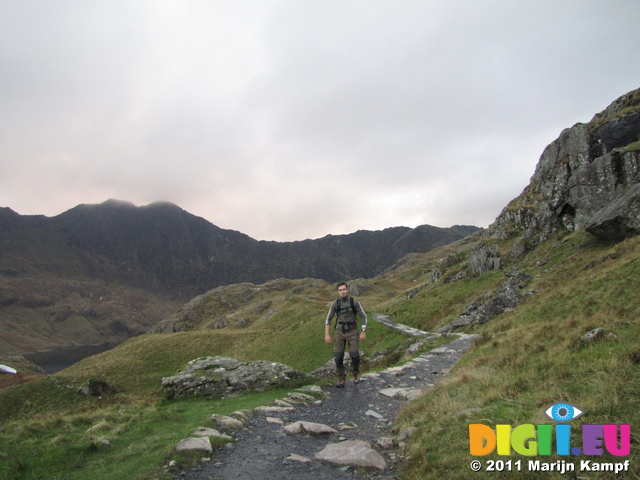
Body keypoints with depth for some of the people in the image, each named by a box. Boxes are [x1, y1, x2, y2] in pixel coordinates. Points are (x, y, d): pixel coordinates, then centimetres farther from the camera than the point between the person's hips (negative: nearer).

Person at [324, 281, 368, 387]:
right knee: (338, 357, -8)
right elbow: (328, 319, 1)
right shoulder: (335, 303, -4)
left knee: (354, 355, -15)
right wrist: (327, 335, -6)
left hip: (352, 332, -1)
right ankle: (341, 380, 11)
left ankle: (356, 373, 17)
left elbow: (363, 316, -4)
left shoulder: (354, 302, -9)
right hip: (340, 332, 2)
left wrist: (363, 332, -10)